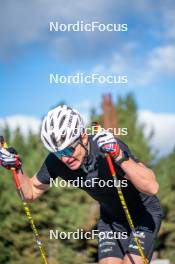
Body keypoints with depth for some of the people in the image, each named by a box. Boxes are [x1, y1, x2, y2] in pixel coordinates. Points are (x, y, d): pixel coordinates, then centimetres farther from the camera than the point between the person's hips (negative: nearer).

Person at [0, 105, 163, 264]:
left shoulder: (108, 147, -33)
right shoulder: (56, 161, -17)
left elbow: (152, 187, -43)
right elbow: (31, 192, 1)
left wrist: (119, 156, -53)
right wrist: (16, 169, -17)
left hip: (144, 214, -5)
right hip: (111, 217, 5)